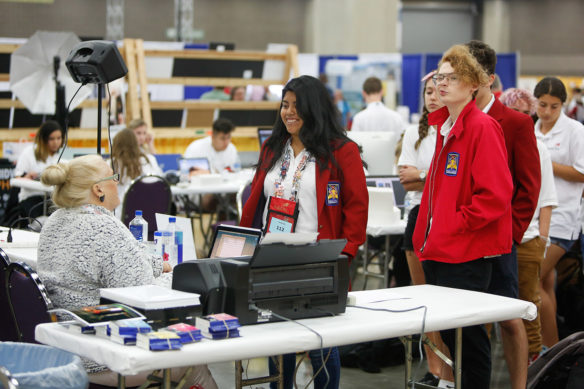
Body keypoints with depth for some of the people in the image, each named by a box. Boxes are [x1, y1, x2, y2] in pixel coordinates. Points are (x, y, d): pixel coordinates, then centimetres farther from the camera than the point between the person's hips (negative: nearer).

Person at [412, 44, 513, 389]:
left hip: (468, 254, -9)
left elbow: (494, 194, -19)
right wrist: (429, 234, 15)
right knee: (447, 330, 14)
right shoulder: (444, 126, 14)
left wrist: (455, 226, -15)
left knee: (466, 333, -2)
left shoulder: (483, 127, -13)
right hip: (440, 250, 9)